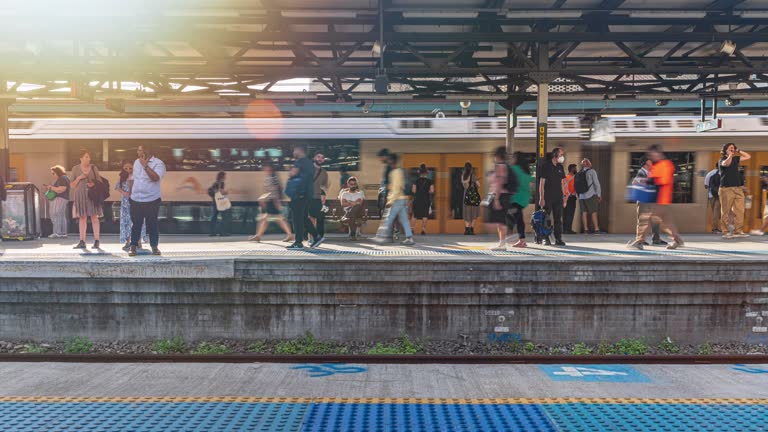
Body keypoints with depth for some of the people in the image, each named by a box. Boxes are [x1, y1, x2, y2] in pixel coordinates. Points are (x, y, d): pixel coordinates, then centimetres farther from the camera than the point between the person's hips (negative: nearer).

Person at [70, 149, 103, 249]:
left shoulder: (93, 168, 7)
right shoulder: (75, 168, 7)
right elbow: (72, 185, 9)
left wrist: (94, 184, -10)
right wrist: (79, 178, -8)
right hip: (80, 195, 1)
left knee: (94, 217, -4)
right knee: (82, 218, 1)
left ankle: (96, 241, -3)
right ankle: (82, 242, 3)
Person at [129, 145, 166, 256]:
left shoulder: (158, 163, -8)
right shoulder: (136, 162, 12)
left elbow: (155, 178, -24)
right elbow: (133, 178, 21)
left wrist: (145, 165, -21)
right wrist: (130, 193, 20)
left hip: (151, 200, -5)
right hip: (135, 200, 5)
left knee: (152, 224, 3)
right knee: (136, 224, 7)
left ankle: (154, 247, 14)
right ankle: (133, 246, 15)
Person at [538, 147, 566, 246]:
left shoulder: (560, 167, 13)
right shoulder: (546, 165, -4)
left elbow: (562, 183, 16)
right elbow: (541, 183, -7)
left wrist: (564, 197, 10)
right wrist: (541, 198, -13)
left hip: (558, 197, 5)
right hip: (547, 197, -5)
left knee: (558, 219, 5)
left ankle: (558, 239, 9)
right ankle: (546, 239, 7)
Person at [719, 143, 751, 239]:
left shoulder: (735, 159, 20)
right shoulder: (722, 160, 0)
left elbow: (748, 157, 25)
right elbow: (726, 163, -22)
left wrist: (738, 151, 19)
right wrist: (730, 155, -16)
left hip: (738, 188, 6)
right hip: (726, 188, -6)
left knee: (739, 211, -1)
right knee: (725, 212, -5)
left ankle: (738, 231, 0)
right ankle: (725, 232, -4)